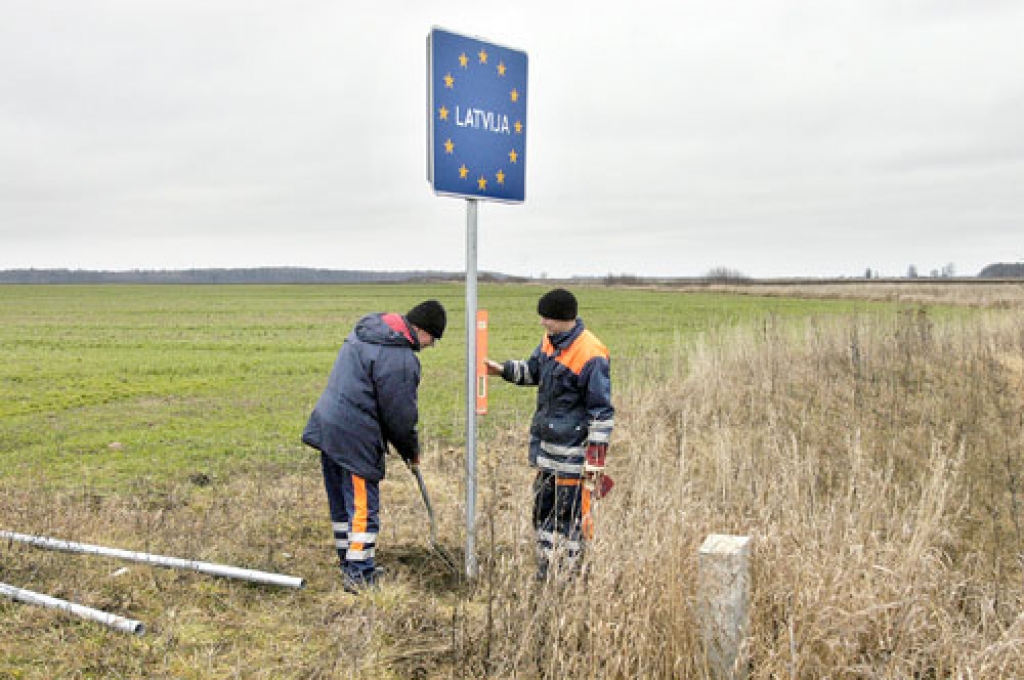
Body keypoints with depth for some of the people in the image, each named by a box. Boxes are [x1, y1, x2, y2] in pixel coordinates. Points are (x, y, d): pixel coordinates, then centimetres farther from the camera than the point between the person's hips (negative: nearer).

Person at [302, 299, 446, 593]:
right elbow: (400, 414, -13)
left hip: (327, 428, 10)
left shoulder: (363, 330, 12)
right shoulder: (400, 359, -19)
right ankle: (359, 574, 7)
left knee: (342, 504, 18)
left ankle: (349, 565, 31)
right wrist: (411, 451, 4)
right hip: (355, 439, -10)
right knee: (363, 508, 1)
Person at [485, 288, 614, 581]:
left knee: (569, 515, 0)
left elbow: (602, 411, -17)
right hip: (546, 447, 9)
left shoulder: (590, 355, -20)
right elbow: (533, 370, 26)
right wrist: (503, 369, 10)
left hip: (572, 455, -9)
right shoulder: (550, 340, 6)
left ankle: (570, 575, 14)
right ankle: (545, 572, 31)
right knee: (542, 509, 17)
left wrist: (596, 458, -18)